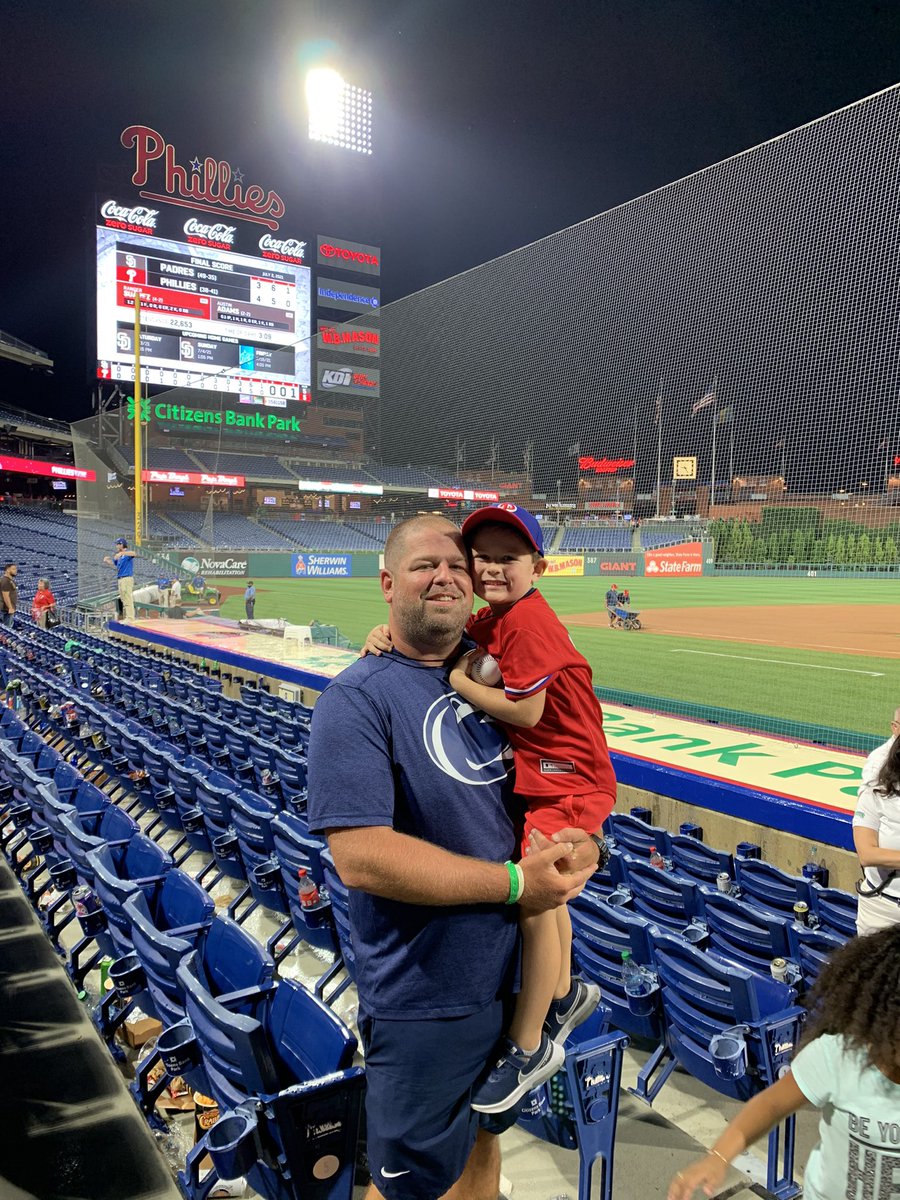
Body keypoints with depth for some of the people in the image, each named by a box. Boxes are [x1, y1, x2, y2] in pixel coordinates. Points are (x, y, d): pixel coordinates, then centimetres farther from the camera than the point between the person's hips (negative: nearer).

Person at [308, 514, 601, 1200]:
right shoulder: (357, 700, -19)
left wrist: (580, 843, -11)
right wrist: (514, 882, -25)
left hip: (517, 974, 6)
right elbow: (361, 857, -28)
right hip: (424, 1001, -6)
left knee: (483, 1137, 28)